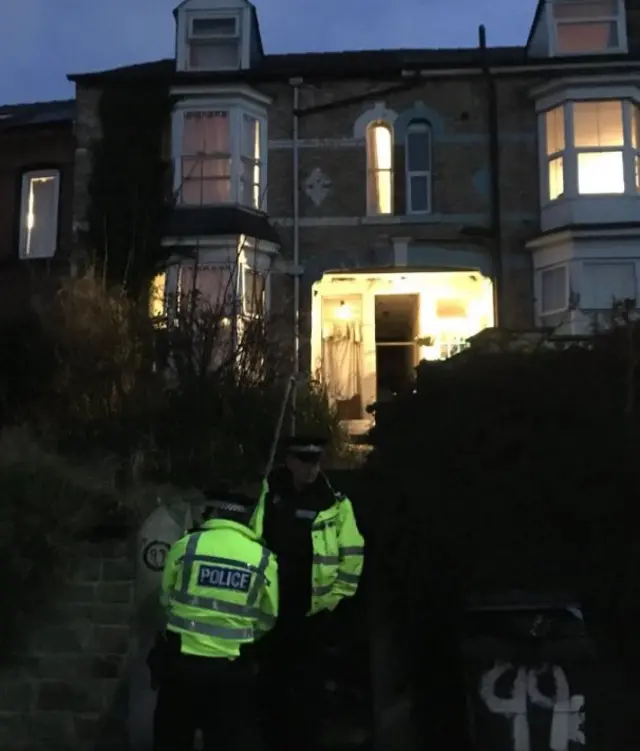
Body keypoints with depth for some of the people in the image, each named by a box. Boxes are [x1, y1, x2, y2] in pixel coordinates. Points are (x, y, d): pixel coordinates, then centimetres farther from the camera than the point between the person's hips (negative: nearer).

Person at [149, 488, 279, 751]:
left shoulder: (185, 545, -6)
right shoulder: (263, 560, -5)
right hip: (231, 669, -1)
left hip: (179, 660, 1)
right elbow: (266, 621, 4)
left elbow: (167, 599, 8)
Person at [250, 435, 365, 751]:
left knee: (306, 690, 3)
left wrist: (335, 597, -4)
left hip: (311, 611, -3)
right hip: (270, 607, 3)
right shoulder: (269, 494, 2)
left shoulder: (335, 504, -8)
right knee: (271, 685, 14)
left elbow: (352, 554, -3)